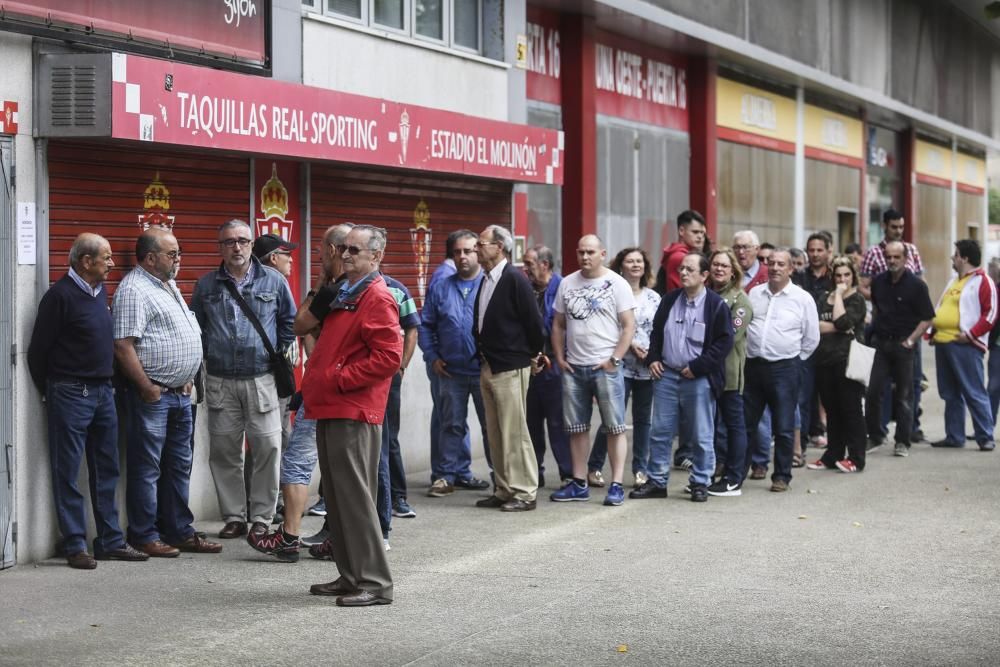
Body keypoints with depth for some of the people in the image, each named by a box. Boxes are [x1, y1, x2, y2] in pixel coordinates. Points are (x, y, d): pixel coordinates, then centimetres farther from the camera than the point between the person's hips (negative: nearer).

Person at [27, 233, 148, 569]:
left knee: (106, 471, 11)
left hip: (103, 391, 8)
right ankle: (75, 546, 2)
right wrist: (50, 392, -1)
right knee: (68, 474, -1)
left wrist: (107, 382, 16)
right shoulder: (60, 295, -13)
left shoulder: (100, 291, 10)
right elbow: (38, 349, -9)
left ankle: (110, 541, 18)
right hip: (70, 394, -8)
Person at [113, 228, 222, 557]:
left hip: (180, 394, 9)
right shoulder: (134, 290, -14)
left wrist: (187, 380, 17)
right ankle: (145, 537, 5)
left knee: (179, 466, 14)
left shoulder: (168, 286, 16)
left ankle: (179, 531, 22)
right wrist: (147, 389, -19)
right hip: (153, 395, -9)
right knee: (147, 467, -1)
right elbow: (123, 346, -21)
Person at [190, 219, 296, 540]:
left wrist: (278, 352, 8)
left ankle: (262, 517, 4)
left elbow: (290, 320, 14)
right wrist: (207, 354, 10)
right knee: (224, 452, 4)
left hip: (261, 378, -2)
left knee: (268, 447, -6)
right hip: (220, 381, 2)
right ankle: (233, 516, 14)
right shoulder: (206, 285, 8)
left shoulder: (273, 281, 4)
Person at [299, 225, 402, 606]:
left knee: (355, 496, -10)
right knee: (336, 498, 12)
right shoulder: (344, 295, 19)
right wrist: (321, 303, 6)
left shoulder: (377, 299, -11)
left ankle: (375, 583, -7)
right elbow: (301, 327, 25)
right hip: (330, 410, 10)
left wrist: (340, 380, -16)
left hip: (353, 413, -10)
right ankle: (350, 576, 19)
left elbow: (388, 357, -20)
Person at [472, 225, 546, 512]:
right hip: (488, 367, 9)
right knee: (495, 434, 12)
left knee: (514, 432, -5)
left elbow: (533, 321, -12)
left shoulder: (515, 279, -14)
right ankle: (504, 490, 19)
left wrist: (535, 355, -1)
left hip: (510, 369, -9)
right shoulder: (486, 281, 11)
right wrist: (483, 357, 16)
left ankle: (524, 493, 1)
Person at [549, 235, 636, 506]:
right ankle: (579, 483, 16)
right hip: (573, 368, 5)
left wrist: (614, 359, -13)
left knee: (615, 427, -2)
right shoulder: (567, 284, 10)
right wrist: (559, 358, 5)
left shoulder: (616, 284, -3)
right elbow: (558, 325, 15)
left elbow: (629, 326, -6)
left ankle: (616, 485, 1)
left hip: (606, 368, -5)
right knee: (576, 428, 9)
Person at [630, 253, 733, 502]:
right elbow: (656, 331, 20)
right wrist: (653, 358, 5)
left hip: (699, 379, -5)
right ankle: (657, 481, 14)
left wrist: (697, 367, -12)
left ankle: (700, 483, 11)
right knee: (660, 432, 7)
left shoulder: (716, 305, -7)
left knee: (701, 436, 2)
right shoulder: (669, 300, 10)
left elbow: (724, 341, -9)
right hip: (666, 375, 5)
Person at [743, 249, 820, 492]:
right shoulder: (754, 294, 8)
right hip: (753, 365, 3)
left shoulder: (803, 299, -1)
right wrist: (752, 351, 7)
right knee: (745, 423, 8)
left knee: (783, 427, 0)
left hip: (784, 369, -3)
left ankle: (782, 476, 8)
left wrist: (793, 359, 6)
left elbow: (811, 338, 4)